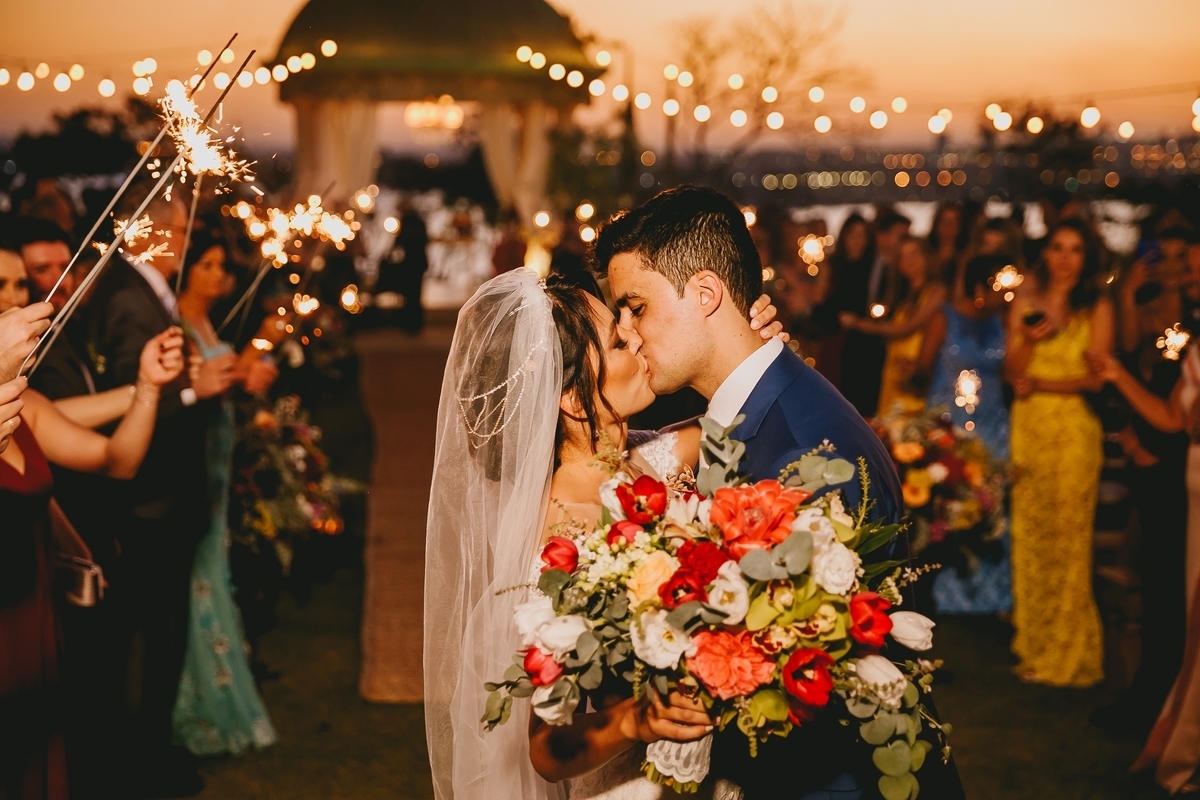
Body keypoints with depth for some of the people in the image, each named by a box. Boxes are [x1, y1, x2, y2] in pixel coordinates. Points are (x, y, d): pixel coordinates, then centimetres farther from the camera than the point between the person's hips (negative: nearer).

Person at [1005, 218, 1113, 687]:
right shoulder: (1026, 302, 9)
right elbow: (1013, 371, 3)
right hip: (1028, 427, 3)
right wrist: (1028, 338, -14)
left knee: (1067, 536, -3)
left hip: (1073, 431, -3)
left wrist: (1039, 384, -7)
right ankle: (1034, 643, 12)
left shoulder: (1097, 308, 0)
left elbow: (1095, 377, -5)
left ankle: (1068, 654, 5)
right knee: (1029, 534, 4)